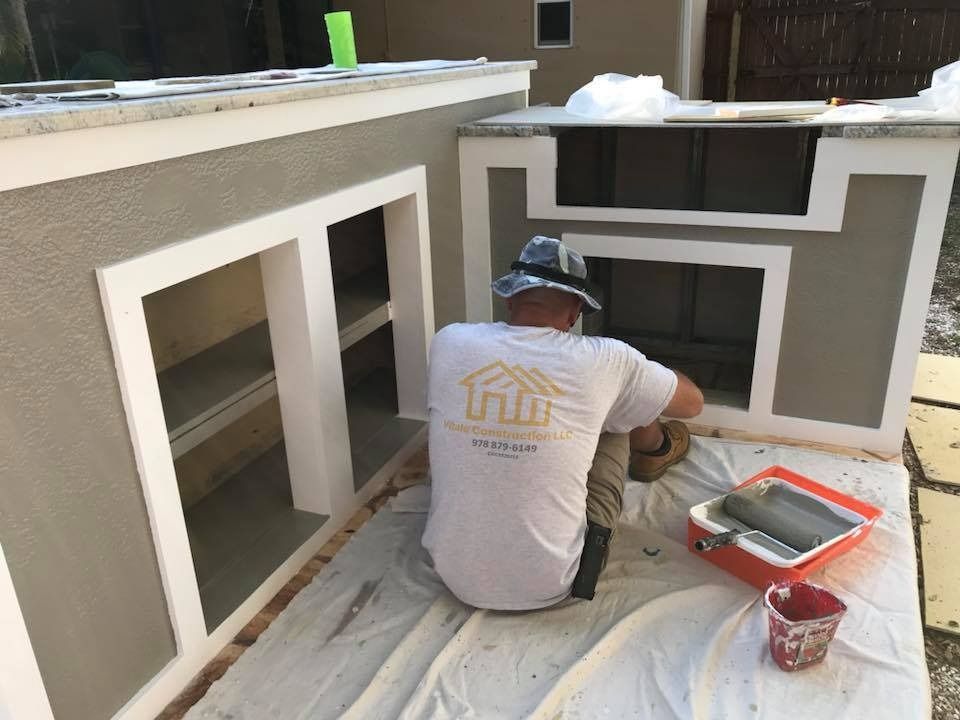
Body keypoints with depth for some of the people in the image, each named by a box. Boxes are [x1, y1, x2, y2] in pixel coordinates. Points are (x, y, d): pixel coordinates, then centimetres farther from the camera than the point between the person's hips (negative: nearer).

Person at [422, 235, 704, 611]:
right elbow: (693, 402, 7)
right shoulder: (604, 362, -12)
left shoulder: (448, 342, -7)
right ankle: (654, 450, 48)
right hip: (549, 585, -2)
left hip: (456, 574, 3)